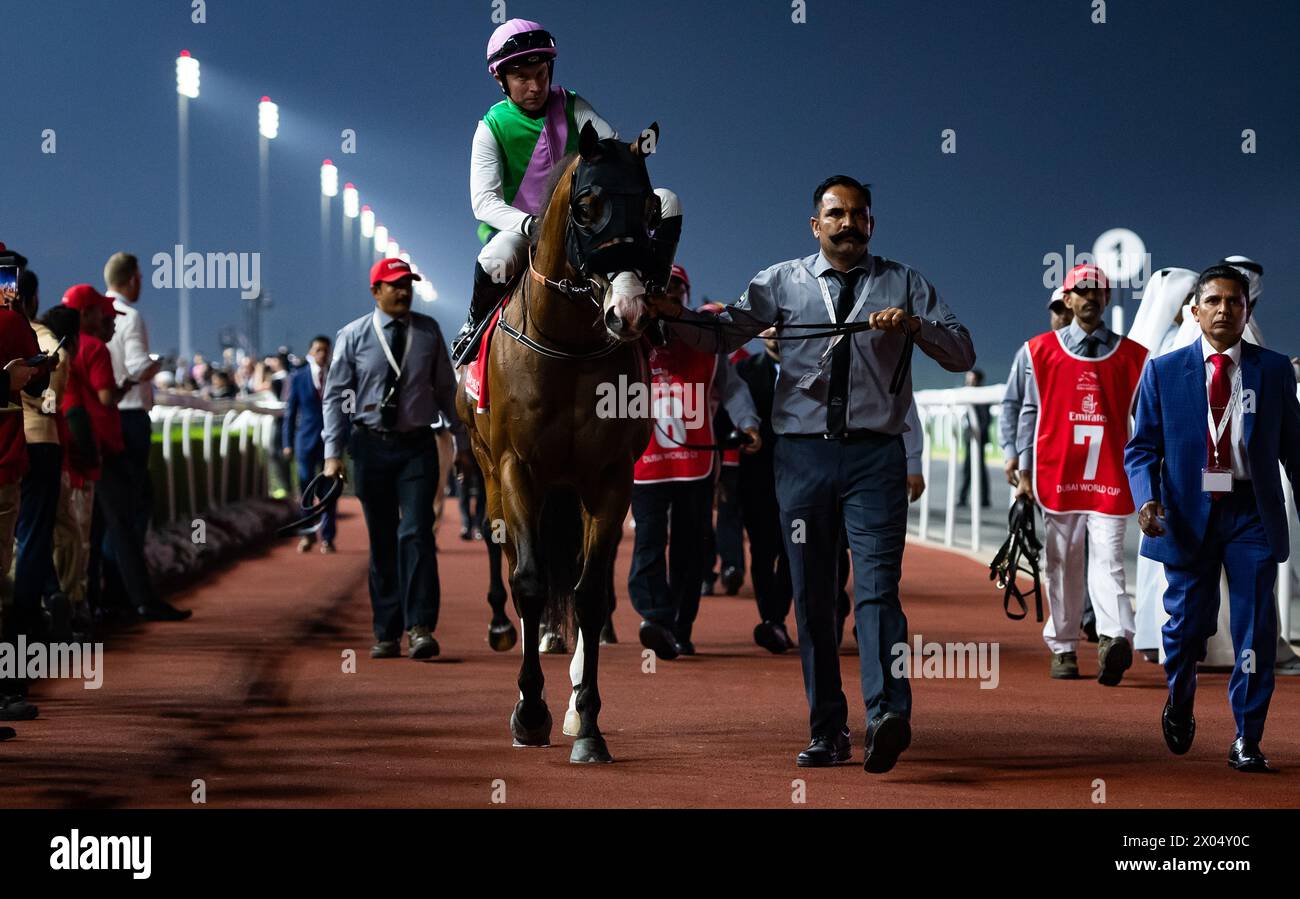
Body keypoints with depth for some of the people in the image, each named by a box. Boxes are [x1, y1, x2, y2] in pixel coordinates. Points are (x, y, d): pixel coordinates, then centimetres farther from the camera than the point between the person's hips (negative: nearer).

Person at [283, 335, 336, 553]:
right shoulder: (298, 378, 3)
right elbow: (290, 411, 5)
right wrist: (288, 443, 0)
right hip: (307, 440, 0)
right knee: (306, 489, 2)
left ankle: (327, 538, 9)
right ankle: (307, 534, 15)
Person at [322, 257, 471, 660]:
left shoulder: (428, 331, 4)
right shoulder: (353, 336, 0)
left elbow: (446, 388, 11)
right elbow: (336, 396, 0)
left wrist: (461, 441, 12)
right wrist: (333, 453, -6)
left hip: (417, 446, 0)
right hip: (371, 446, 0)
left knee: (416, 534, -12)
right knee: (382, 540, 6)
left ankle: (420, 628, -14)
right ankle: (387, 634, 12)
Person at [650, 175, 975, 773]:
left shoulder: (904, 284, 10)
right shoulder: (782, 283, 11)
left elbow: (962, 353, 5)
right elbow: (723, 332, 1)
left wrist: (914, 326, -13)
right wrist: (669, 316, -17)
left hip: (875, 454, -2)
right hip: (803, 453, 2)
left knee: (876, 585, -17)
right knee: (812, 597, 4)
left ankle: (888, 715, -30)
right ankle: (827, 731, 10)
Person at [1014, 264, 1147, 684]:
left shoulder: (1131, 355, 9)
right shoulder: (1041, 350, 9)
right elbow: (1030, 411, 9)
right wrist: (1024, 471, 4)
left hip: (1110, 475, -1)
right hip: (1056, 474, 1)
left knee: (1107, 559, -11)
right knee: (1061, 563, 4)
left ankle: (1116, 637, -26)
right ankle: (1063, 649, 11)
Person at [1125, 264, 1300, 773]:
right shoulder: (1163, 372, 3)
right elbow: (1143, 447, 2)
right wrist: (1147, 498, -15)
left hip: (1253, 514, 0)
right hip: (1188, 514, 0)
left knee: (1255, 631, -3)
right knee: (1186, 624, 6)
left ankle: (1247, 740, 5)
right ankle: (1179, 702, 36)